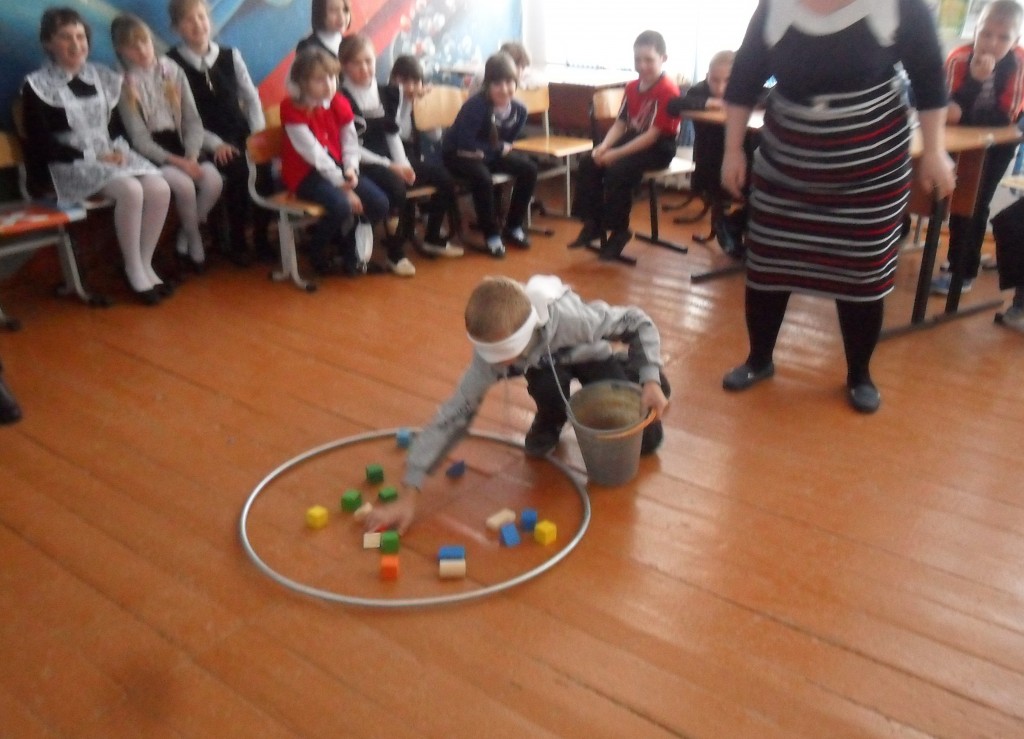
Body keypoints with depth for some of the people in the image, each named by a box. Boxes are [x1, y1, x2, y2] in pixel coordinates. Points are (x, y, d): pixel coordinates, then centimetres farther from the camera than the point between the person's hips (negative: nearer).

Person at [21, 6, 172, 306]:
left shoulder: (102, 76, 11)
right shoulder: (38, 86, -4)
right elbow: (41, 147, -9)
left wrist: (119, 148, -4)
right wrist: (93, 156, -15)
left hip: (111, 156, 5)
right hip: (71, 165, -5)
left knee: (160, 189, -23)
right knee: (130, 191, -32)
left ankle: (145, 263, -8)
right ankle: (133, 269, -16)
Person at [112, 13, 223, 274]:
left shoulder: (172, 71, 7)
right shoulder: (123, 84, -3)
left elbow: (193, 119, 3)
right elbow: (139, 139, -8)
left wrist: (191, 156, -14)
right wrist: (175, 161, -21)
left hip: (180, 147, 3)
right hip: (151, 155, -3)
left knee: (213, 180, -25)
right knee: (184, 185, -31)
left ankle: (185, 238, -1)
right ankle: (195, 241, -3)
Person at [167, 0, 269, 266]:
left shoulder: (230, 55, 10)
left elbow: (251, 97, 12)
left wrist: (259, 134, -4)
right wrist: (215, 144, -17)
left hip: (242, 135, 4)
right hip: (206, 143, -4)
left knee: (262, 162, -26)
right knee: (238, 171, -31)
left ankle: (261, 237, -9)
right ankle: (237, 243, -13)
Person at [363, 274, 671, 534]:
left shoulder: (570, 317, -44)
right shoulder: (492, 354, -37)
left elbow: (640, 322, -27)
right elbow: (450, 418, -35)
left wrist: (651, 381, -36)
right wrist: (408, 495, -40)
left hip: (591, 357, -1)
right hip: (547, 367, 1)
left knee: (645, 441, -8)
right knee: (546, 386, -36)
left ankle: (637, 375, 24)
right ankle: (550, 422, 1)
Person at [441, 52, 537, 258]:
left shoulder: (519, 110, -10)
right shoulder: (476, 106, -27)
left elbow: (507, 142, 1)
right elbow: (465, 143, -26)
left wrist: (484, 152, -16)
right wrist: (500, 148, -20)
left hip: (487, 153, 6)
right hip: (458, 154, -6)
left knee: (528, 169, -9)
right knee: (482, 178, -34)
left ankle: (513, 227, 5)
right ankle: (492, 235, -14)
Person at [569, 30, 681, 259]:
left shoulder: (668, 91, -18)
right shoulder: (632, 87, 6)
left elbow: (652, 135, -23)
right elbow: (620, 123, 6)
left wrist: (617, 153, -25)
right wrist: (603, 146, -13)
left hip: (658, 148, -8)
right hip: (633, 139, 8)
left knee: (617, 171, -29)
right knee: (588, 163, -8)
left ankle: (618, 230, -12)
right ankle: (593, 223, -2)